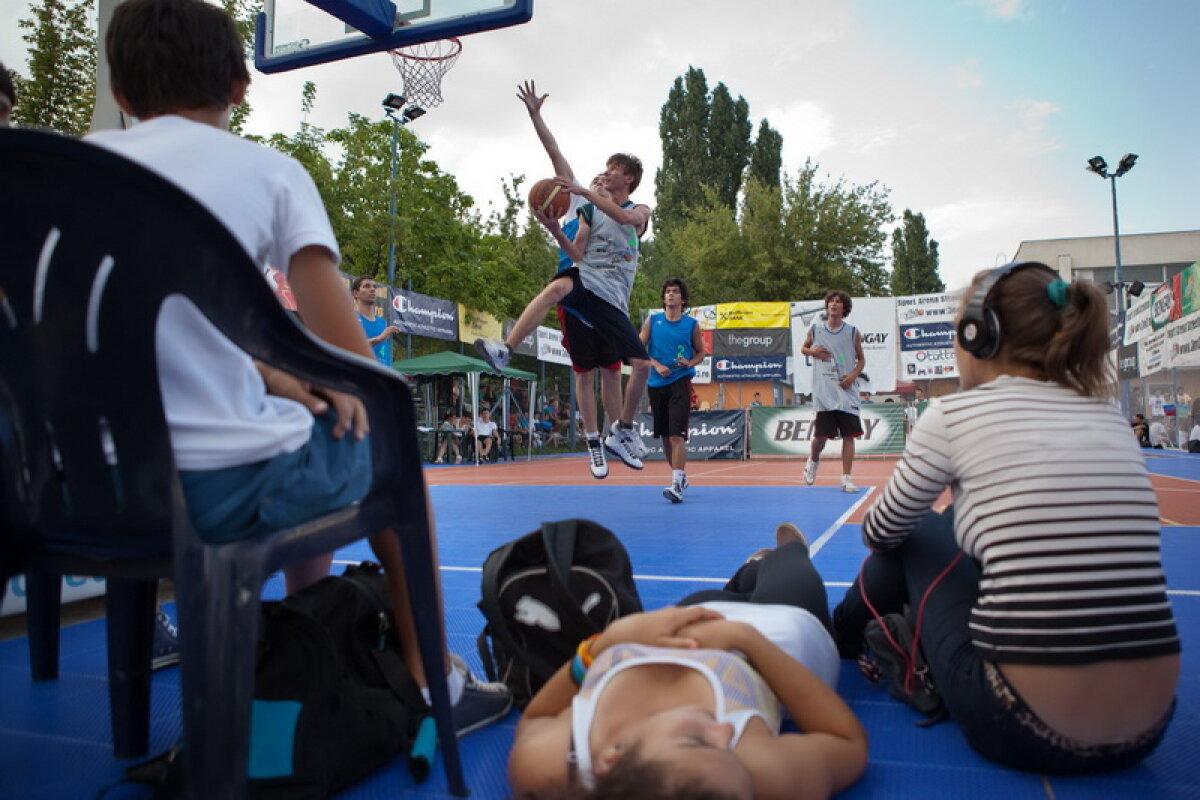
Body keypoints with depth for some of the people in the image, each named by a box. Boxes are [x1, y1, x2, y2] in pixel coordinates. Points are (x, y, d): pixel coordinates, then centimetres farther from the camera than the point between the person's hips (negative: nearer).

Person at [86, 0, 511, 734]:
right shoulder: (268, 169, -1)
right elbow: (351, 361, -11)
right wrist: (353, 395, 9)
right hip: (217, 486, -5)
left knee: (291, 422, 31)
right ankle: (433, 680, 25)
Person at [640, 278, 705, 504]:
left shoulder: (691, 324, 3)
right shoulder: (652, 321, 6)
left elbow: (701, 352, 12)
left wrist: (689, 362, -9)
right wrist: (657, 365, -10)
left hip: (680, 382, -3)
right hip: (656, 383, 3)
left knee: (677, 435, -14)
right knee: (664, 435, 11)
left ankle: (676, 485, -17)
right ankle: (680, 475, 30)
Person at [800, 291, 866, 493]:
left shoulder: (853, 332, 4)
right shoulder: (815, 329, 5)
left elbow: (861, 359, 12)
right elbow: (803, 348, 19)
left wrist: (854, 375, -7)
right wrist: (813, 351, -3)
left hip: (846, 391, 0)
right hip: (824, 392, 0)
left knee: (849, 435, -3)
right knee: (821, 435, -1)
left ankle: (846, 478, 4)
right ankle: (813, 461, 30)